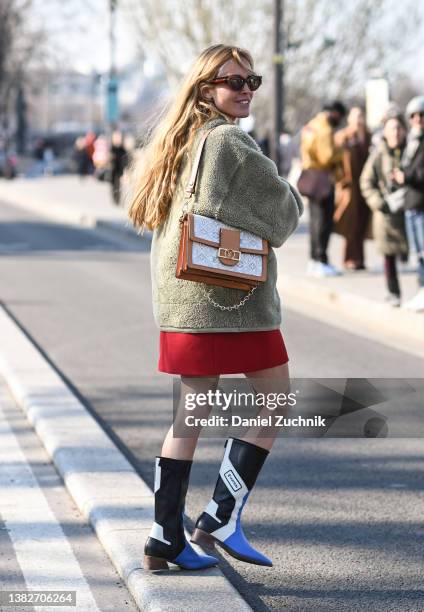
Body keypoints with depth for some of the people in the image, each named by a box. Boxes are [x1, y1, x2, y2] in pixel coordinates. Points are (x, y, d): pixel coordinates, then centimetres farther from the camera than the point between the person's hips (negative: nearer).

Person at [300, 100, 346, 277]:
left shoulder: (311, 126, 16)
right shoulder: (325, 130, -15)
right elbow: (327, 156, -23)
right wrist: (340, 152, -6)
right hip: (322, 178, -10)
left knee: (316, 219, 15)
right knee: (324, 221, -8)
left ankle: (314, 260, 21)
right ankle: (320, 262, -8)